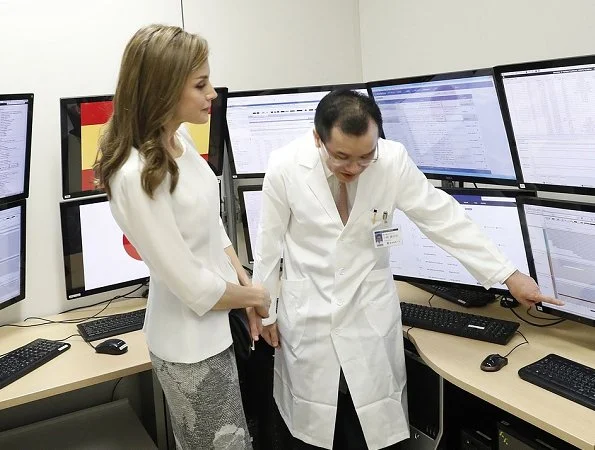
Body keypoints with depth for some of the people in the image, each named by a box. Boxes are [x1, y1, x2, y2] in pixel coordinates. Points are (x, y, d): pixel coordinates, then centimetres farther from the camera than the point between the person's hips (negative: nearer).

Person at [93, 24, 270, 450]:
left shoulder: (179, 137, -3)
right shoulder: (136, 176, -30)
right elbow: (195, 289, -24)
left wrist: (247, 285, 2)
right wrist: (255, 295, -7)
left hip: (218, 325, 8)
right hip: (192, 342, -8)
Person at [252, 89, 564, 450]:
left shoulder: (392, 160, -14)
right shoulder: (286, 166, -15)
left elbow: (444, 218, -8)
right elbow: (270, 241, -3)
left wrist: (508, 274, -6)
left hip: (370, 315, 1)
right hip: (307, 314, 0)